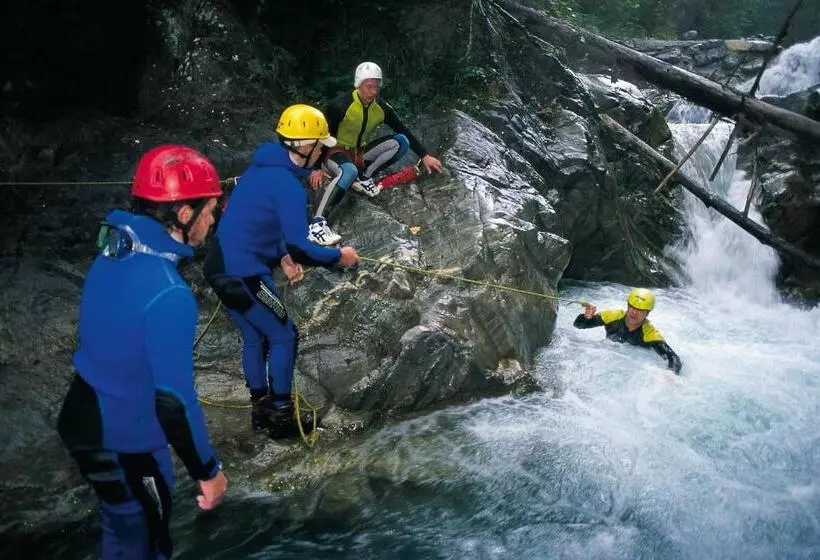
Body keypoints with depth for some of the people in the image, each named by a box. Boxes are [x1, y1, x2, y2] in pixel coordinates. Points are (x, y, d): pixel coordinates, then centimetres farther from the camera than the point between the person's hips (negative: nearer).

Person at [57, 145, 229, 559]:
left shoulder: (113, 254, -4)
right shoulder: (168, 294, -31)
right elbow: (173, 400, -28)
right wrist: (208, 471, -14)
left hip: (85, 423, 8)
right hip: (124, 445, -8)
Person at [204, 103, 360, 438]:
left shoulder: (261, 168, 11)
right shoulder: (289, 186, -18)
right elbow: (299, 247, -21)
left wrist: (282, 258, 8)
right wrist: (338, 256, -5)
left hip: (220, 267, 9)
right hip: (243, 273, -9)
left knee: (255, 337, 19)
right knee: (283, 337, 6)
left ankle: (261, 409, 31)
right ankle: (281, 416, 16)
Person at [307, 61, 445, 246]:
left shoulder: (381, 106, -6)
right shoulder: (341, 104, -23)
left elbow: (404, 131, 3)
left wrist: (425, 155, 1)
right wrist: (317, 168, -21)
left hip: (360, 152, 6)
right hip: (335, 152, -6)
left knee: (401, 142, -11)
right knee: (350, 171, -43)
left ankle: (363, 177, -4)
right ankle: (317, 224, -49)